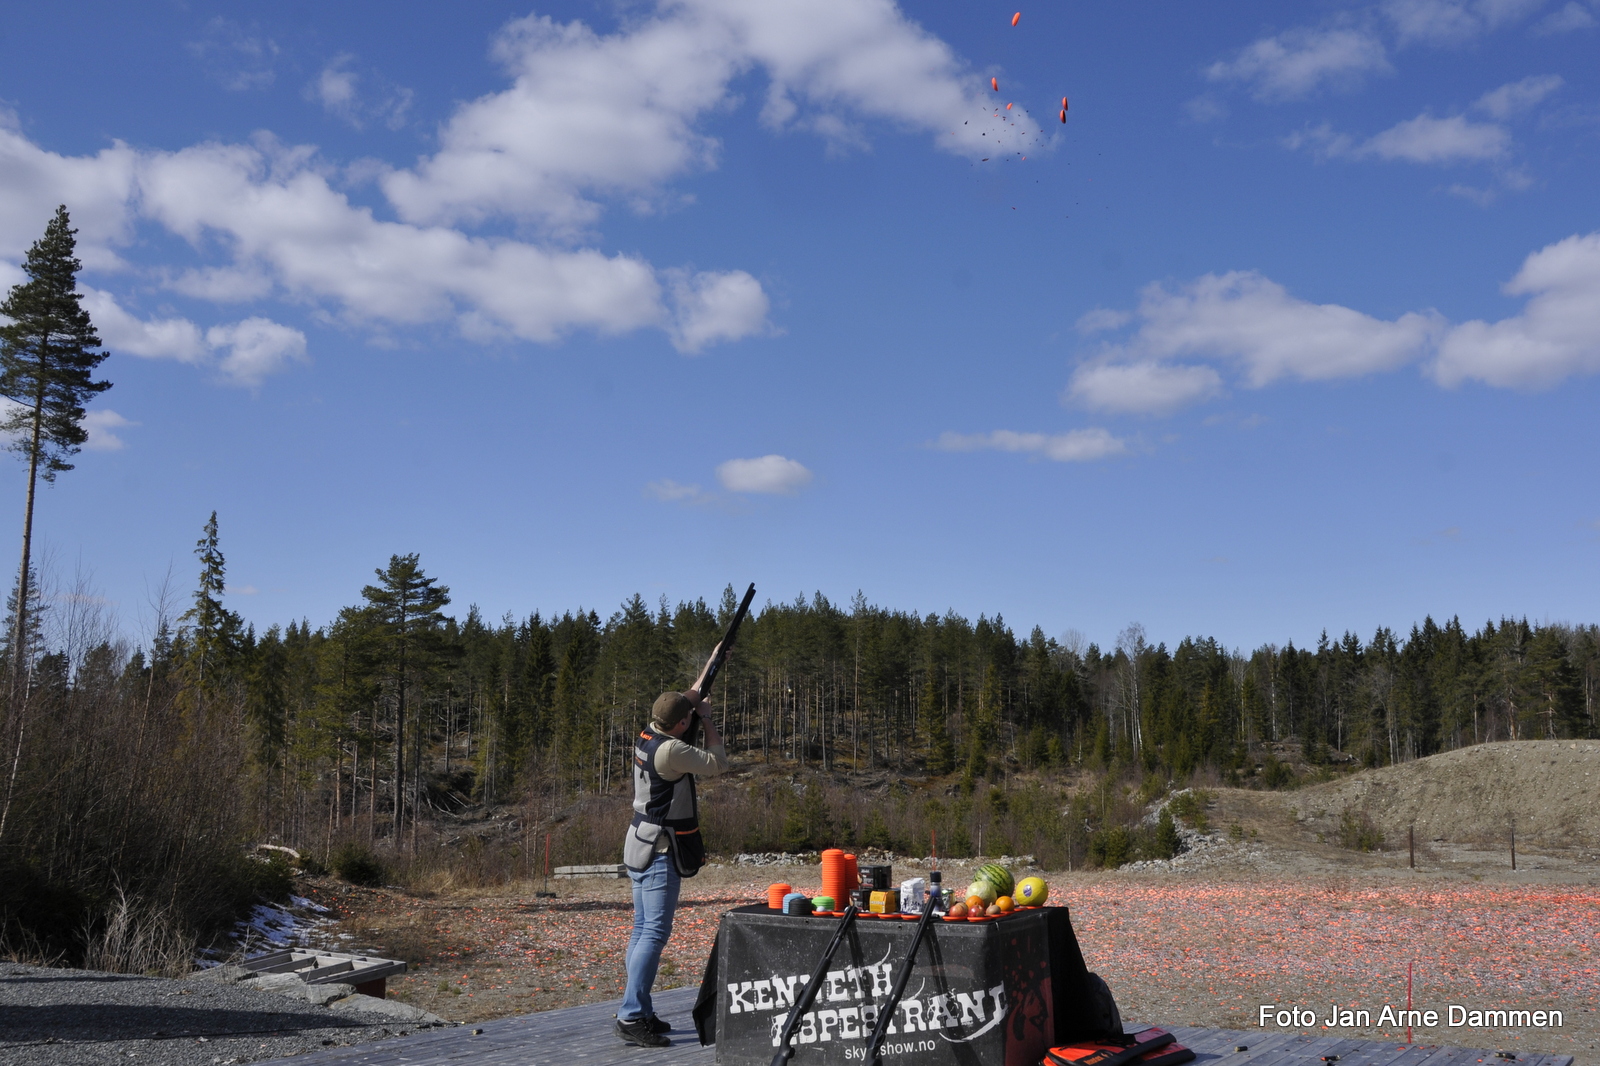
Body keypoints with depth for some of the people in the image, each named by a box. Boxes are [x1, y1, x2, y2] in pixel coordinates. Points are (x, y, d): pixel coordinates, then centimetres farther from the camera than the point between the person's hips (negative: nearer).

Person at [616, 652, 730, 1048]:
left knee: (642, 929, 12)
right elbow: (717, 763, -11)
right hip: (660, 852, -10)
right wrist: (708, 720, 1)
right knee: (655, 931, -10)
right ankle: (631, 1017, -12)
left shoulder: (647, 736, 6)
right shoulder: (670, 750, -22)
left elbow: (689, 698, 22)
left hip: (641, 848, 10)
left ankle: (639, 1012, 17)